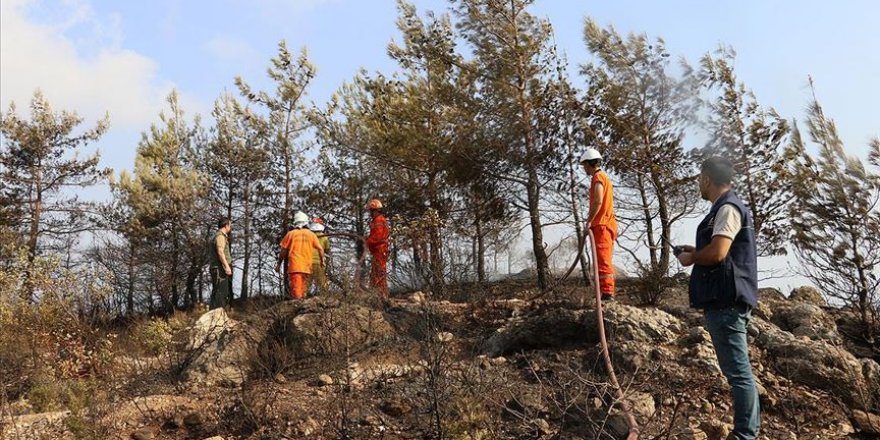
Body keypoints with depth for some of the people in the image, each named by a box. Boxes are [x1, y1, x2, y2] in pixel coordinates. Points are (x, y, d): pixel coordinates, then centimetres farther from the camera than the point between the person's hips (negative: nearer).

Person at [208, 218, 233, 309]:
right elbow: (220, 252, -19)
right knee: (220, 293, -14)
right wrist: (227, 266, -25)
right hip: (220, 269, -10)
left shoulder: (220, 236, 24)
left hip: (219, 270, 10)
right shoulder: (220, 236, -6)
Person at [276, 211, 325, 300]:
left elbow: (283, 251, 4)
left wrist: (278, 264, 13)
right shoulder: (311, 234, 7)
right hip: (306, 266, 2)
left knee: (296, 290, -7)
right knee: (303, 290, 12)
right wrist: (322, 261, 22)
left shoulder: (290, 234, 3)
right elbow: (320, 249, 6)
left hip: (294, 266, -2)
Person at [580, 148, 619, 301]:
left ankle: (607, 293, -17)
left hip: (601, 225, -10)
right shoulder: (604, 177, 23)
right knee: (604, 261, 12)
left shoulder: (598, 177, -8)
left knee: (603, 261, -14)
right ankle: (607, 293, 16)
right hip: (606, 224, 10)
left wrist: (589, 220, -16)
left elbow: (598, 202, -20)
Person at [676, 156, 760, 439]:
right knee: (738, 369, 16)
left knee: (737, 371, -7)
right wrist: (696, 251, 18)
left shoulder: (727, 208, -14)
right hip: (727, 298, 11)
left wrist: (691, 257, -7)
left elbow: (717, 253, -25)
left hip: (726, 300, -11)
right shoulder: (728, 207, 19)